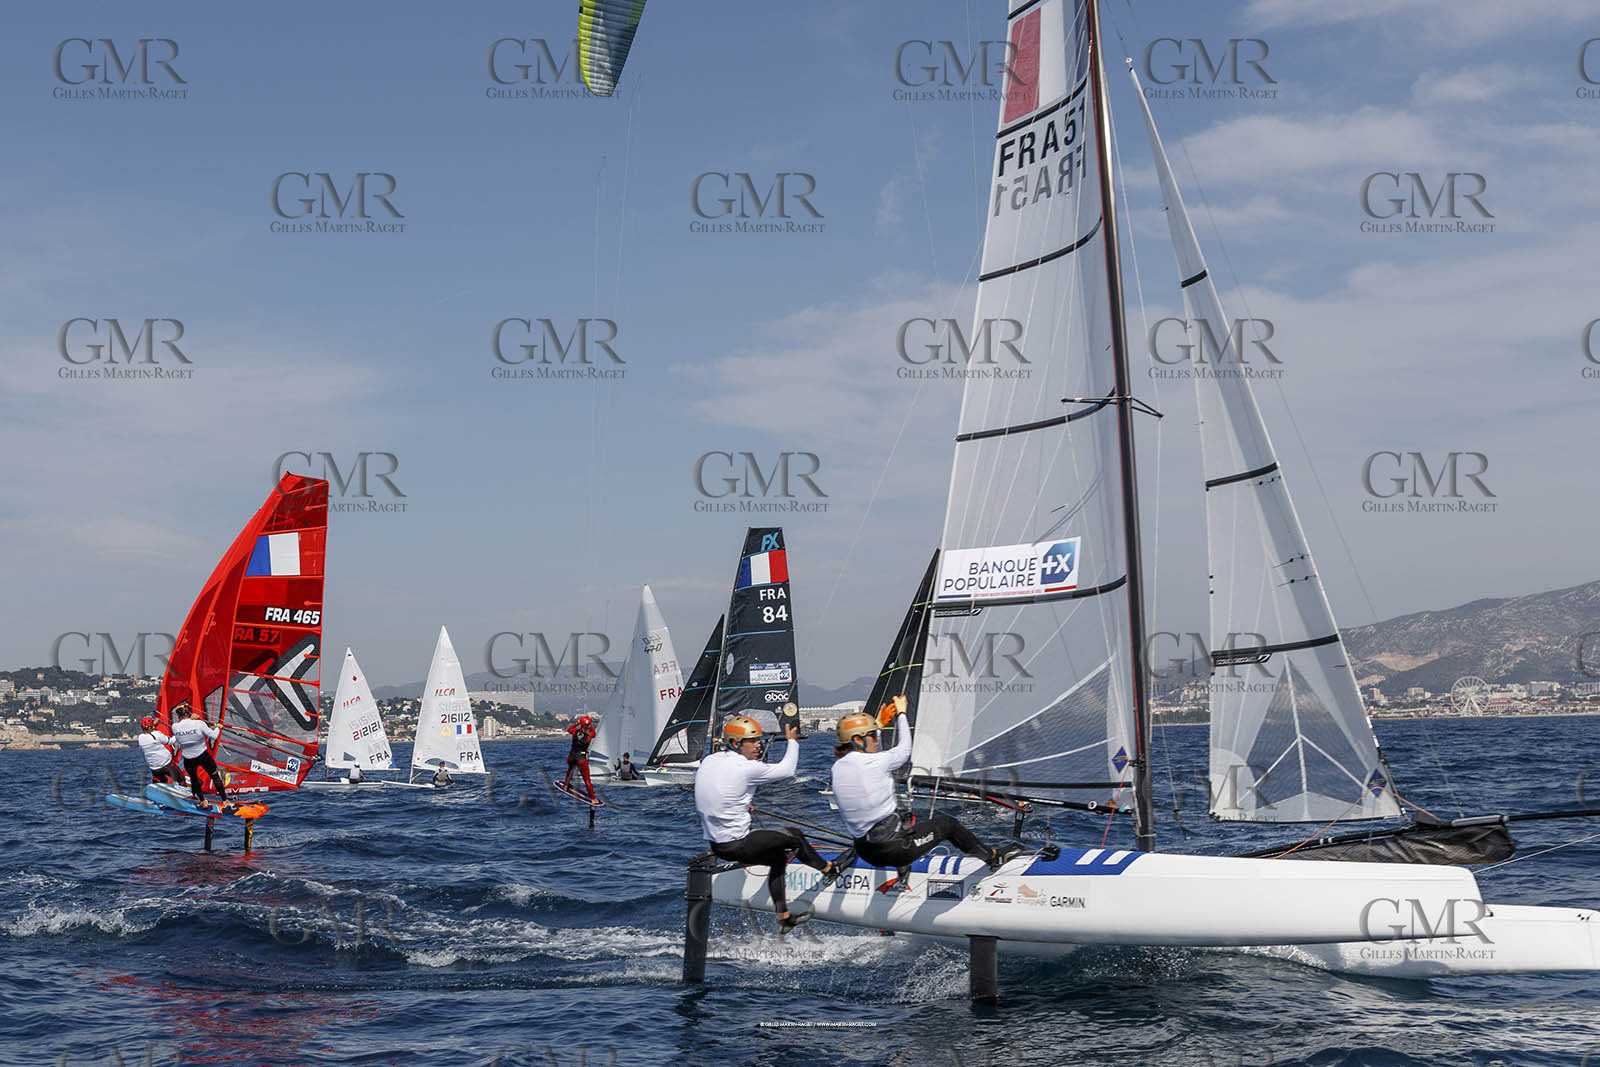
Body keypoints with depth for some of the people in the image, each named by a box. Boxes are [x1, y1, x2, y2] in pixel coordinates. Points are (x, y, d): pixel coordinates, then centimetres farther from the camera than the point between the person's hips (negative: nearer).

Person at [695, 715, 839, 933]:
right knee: (793, 835, 11)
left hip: (715, 844, 8)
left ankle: (783, 917, 30)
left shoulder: (707, 762, 3)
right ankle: (827, 869, 35)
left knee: (779, 856, 25)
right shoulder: (747, 768, -20)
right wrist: (792, 741, 12)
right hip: (737, 845, -8)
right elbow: (786, 770, -5)